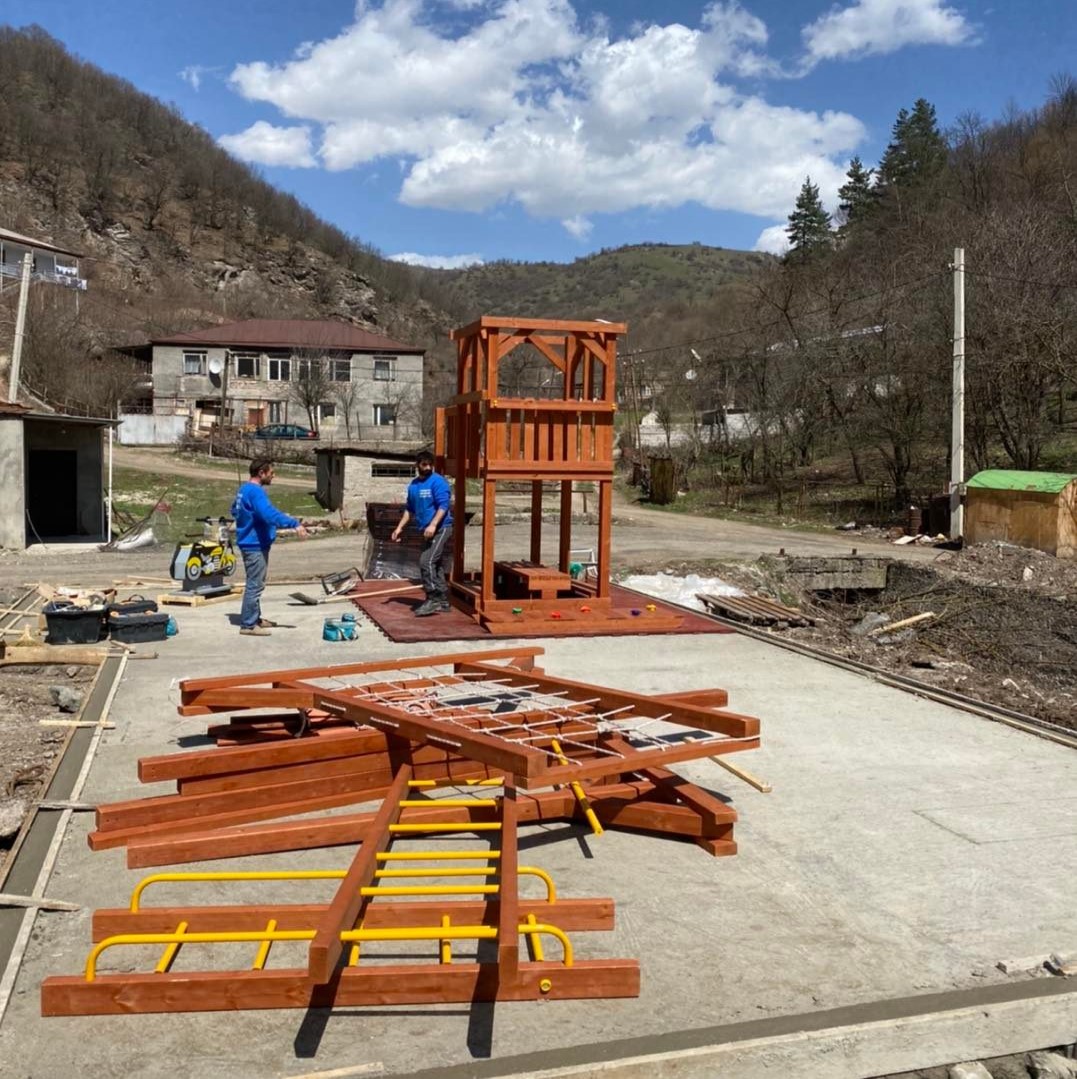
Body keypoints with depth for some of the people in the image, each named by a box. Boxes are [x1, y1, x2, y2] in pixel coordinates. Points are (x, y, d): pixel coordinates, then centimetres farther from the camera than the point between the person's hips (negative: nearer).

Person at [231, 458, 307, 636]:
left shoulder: (244, 490, 13)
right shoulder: (255, 492, -20)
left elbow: (235, 510, 28)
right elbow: (270, 513, -35)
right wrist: (295, 524, -42)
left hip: (251, 543, 11)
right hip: (256, 545, -11)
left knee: (255, 584, 19)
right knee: (255, 585, -5)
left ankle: (254, 618, 29)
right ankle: (248, 625, -1)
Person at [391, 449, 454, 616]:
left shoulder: (438, 481, -10)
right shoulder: (413, 485, 15)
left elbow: (444, 505, -18)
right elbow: (409, 509, 24)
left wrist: (433, 525, -28)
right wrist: (400, 527, 18)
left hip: (441, 529, -8)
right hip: (428, 531, 8)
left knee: (426, 561, -18)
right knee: (436, 566, 11)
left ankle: (433, 600, -16)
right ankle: (443, 602, 17)